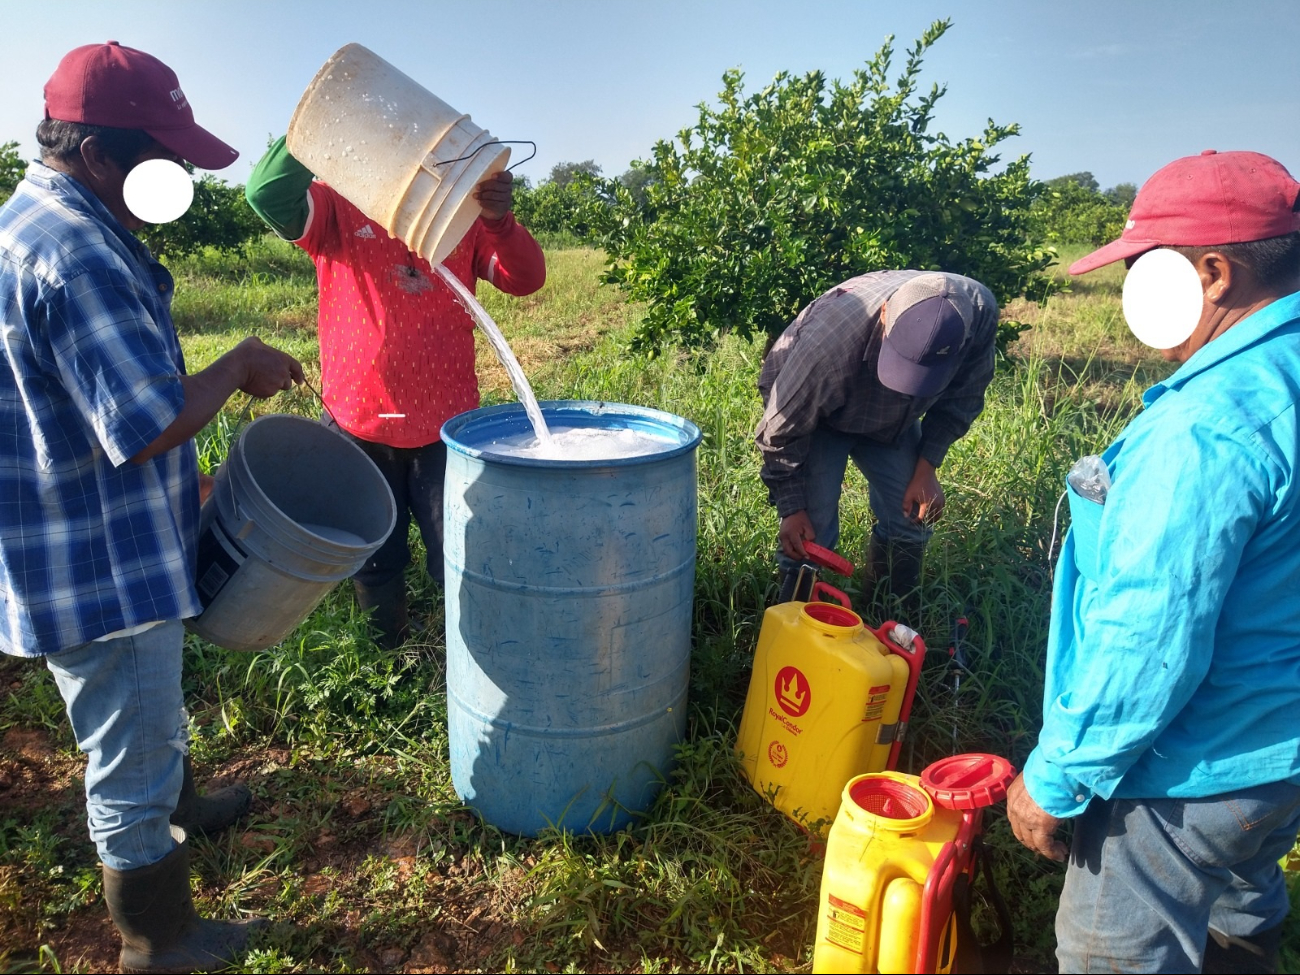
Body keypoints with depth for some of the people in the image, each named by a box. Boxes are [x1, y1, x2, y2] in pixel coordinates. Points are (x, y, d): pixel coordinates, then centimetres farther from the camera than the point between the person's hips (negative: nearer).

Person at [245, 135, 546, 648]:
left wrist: (500, 220, -24)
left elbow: (526, 278, -5)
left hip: (446, 425, 0)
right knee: (374, 567, 14)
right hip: (359, 426, 0)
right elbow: (268, 193, -16)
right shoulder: (337, 205, 3)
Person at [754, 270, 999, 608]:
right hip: (813, 414, -4)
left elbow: (962, 396, -8)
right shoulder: (830, 340, -43)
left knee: (909, 523, 3)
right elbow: (780, 430, -26)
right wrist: (791, 509, -21)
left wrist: (927, 467, -13)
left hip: (893, 417, 4)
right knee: (811, 533, -14)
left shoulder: (979, 311, -31)